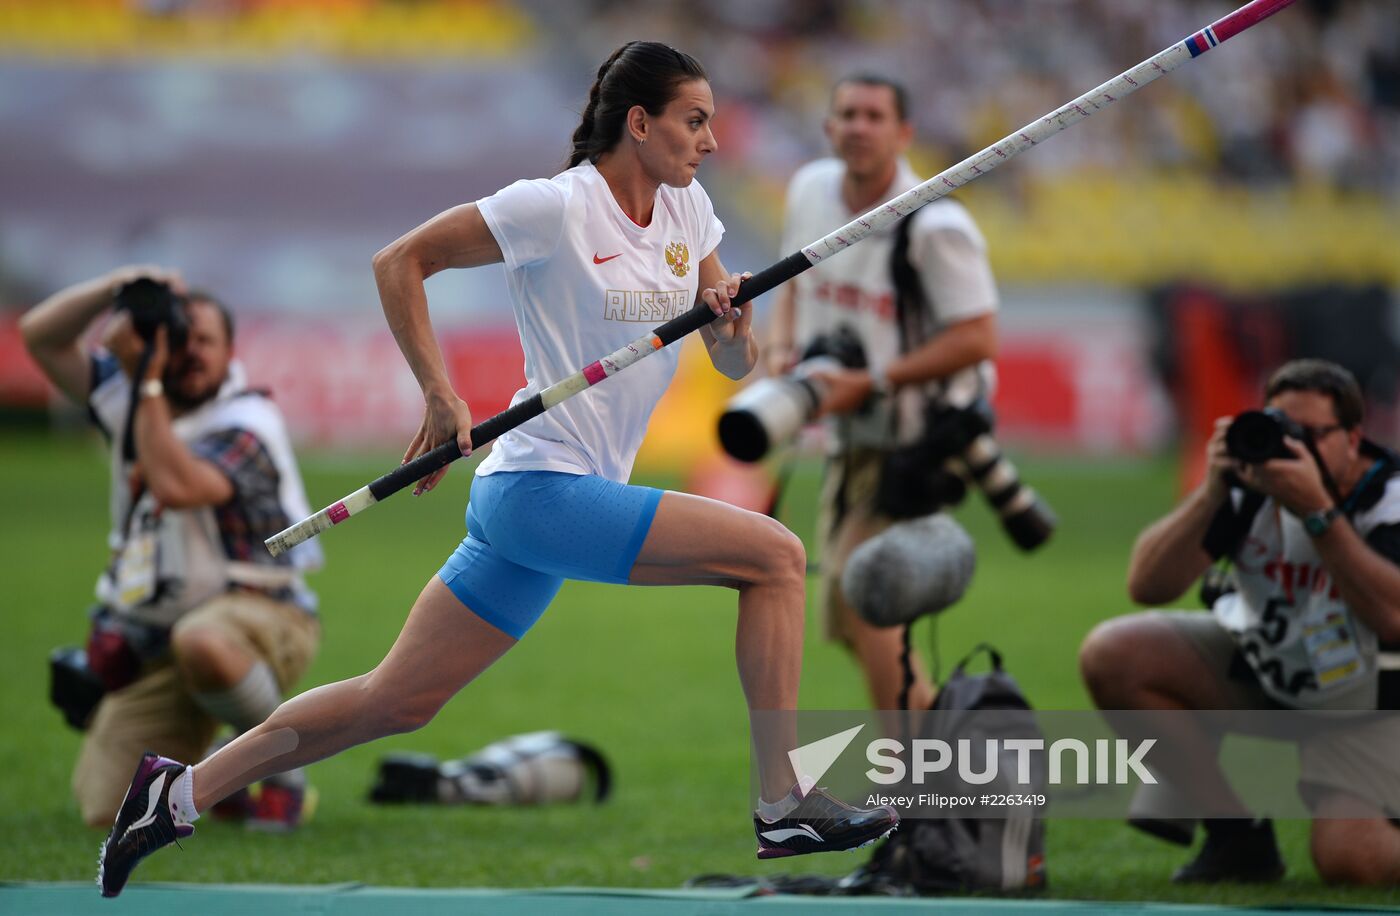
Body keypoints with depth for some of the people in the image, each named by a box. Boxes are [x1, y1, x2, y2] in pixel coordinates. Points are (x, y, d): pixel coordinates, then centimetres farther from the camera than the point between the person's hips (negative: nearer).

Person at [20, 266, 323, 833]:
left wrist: (148, 380, -25)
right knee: (109, 811, -8)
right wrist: (115, 288, -9)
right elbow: (40, 335, 7)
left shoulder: (245, 425, -15)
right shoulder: (129, 399, 6)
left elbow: (175, 487, -32)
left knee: (202, 641, -45)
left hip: (259, 613, -6)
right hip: (151, 646, 6)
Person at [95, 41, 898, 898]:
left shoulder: (687, 209, 10)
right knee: (775, 553, -15)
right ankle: (784, 806, -9)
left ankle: (179, 792, 17)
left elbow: (736, 363, 12)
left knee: (398, 700, 10)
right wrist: (441, 395, -11)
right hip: (543, 486, -8)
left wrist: (732, 321, -11)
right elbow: (400, 261, -6)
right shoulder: (557, 207, -13)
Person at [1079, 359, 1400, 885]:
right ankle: (1238, 836, -4)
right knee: (1111, 655, -15)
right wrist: (1210, 494, -32)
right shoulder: (1250, 485, -14)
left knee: (1349, 860, -27)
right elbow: (1146, 585, -19)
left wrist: (1317, 510, -44)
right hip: (1261, 671, 5)